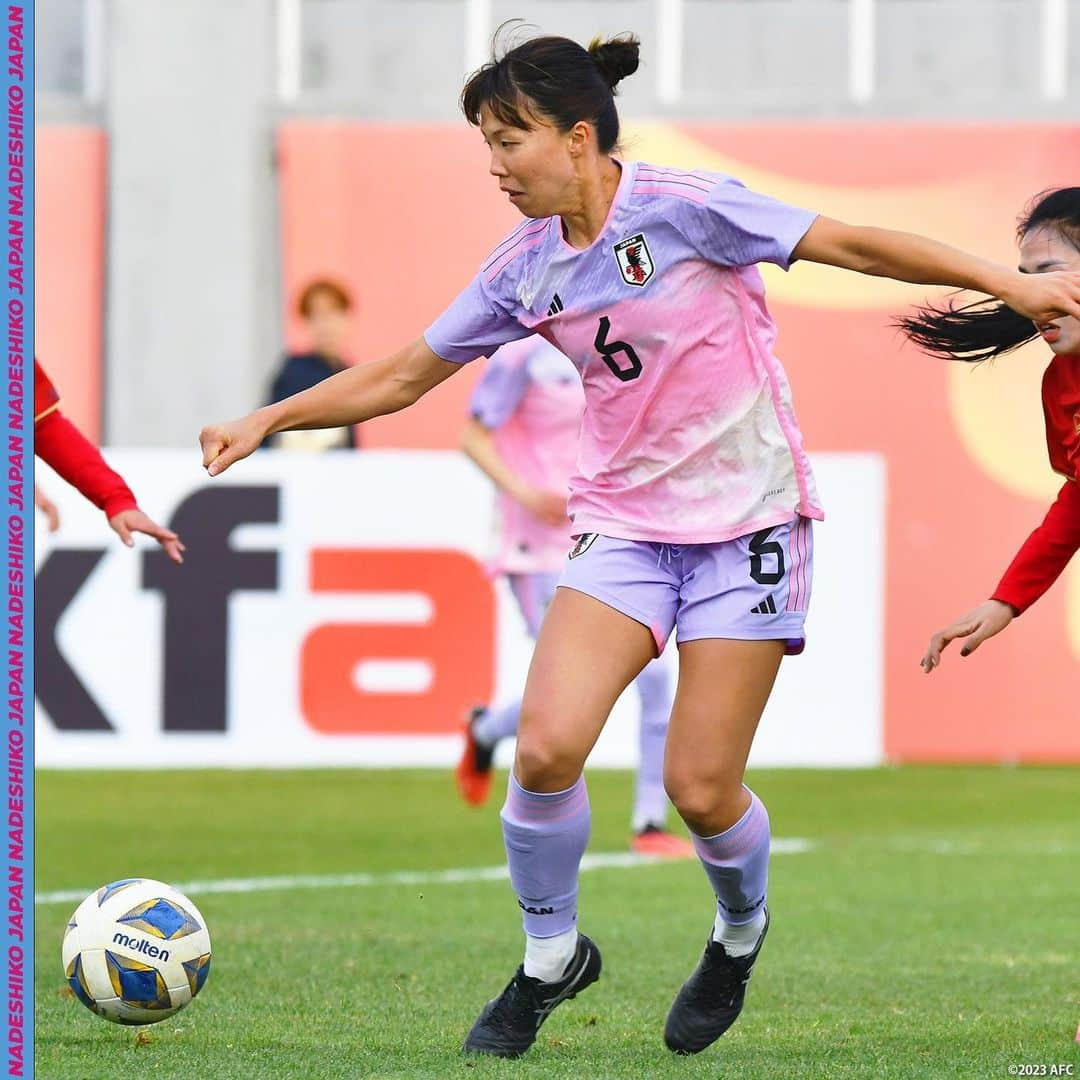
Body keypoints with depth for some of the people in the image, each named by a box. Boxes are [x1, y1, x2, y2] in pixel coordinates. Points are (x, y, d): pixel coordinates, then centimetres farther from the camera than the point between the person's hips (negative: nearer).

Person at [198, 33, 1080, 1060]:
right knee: (545, 746, -15)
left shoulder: (681, 207, -14)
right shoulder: (526, 268, 2)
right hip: (624, 522, 4)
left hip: (747, 519, -4)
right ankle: (550, 958, 9)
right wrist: (266, 420, 6)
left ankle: (740, 934, 28)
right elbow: (400, 376, 12)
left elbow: (848, 243, -11)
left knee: (700, 786, -6)